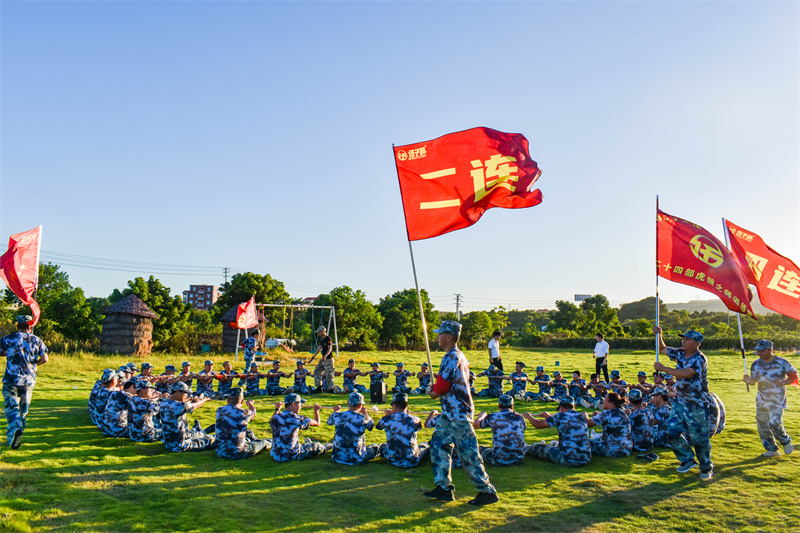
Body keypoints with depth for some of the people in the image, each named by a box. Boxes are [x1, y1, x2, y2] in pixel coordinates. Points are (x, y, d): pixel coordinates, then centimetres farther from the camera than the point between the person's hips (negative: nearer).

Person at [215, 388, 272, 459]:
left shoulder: (219, 410, -6)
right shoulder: (244, 413, -16)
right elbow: (253, 412, 10)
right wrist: (250, 404, 34)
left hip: (220, 453, 5)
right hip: (237, 454, -5)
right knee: (263, 442, 20)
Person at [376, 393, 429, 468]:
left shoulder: (387, 420, -12)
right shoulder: (415, 420, -10)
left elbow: (378, 426, 12)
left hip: (393, 462, 1)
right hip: (412, 462, -1)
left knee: (383, 445, 32)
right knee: (425, 445, 27)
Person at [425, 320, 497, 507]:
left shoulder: (452, 357, -19)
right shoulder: (458, 356, 14)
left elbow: (442, 385, -21)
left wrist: (434, 392, 0)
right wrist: (437, 391, 8)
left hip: (458, 414, -11)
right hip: (451, 413, 11)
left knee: (468, 454, -3)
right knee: (439, 444, 13)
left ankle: (487, 491, 7)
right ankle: (444, 488, 19)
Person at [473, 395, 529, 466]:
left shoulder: (492, 417, -5)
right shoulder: (520, 417, 1)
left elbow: (475, 425, 12)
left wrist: (481, 415, 32)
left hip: (499, 461, -1)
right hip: (518, 460, 2)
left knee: (481, 449, 24)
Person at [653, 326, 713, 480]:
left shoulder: (699, 359, -17)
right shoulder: (680, 354, 5)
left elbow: (686, 373, -31)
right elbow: (662, 349, 21)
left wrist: (662, 368, -25)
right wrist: (658, 335, 5)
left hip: (696, 405, -7)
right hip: (679, 402, 7)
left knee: (699, 437, 3)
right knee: (673, 432, 5)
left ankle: (706, 468, 23)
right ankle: (688, 459, 25)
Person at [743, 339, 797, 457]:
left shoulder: (782, 362, -6)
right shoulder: (756, 364, 3)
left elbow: (794, 376, -2)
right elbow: (754, 381, 6)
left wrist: (783, 382, -19)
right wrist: (749, 380, -17)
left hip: (778, 399, -4)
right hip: (762, 400, 5)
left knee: (774, 423, -14)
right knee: (762, 424, 3)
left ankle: (786, 442, 17)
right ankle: (772, 449, 20)